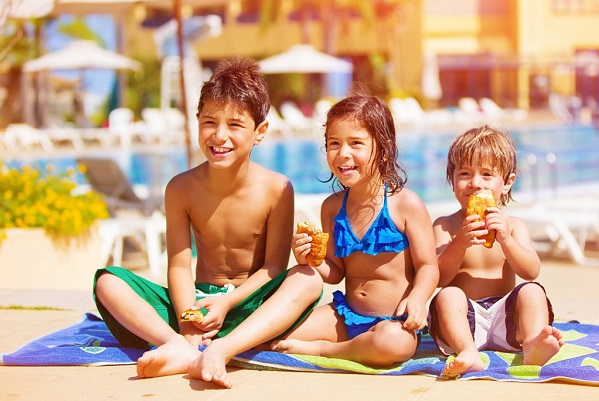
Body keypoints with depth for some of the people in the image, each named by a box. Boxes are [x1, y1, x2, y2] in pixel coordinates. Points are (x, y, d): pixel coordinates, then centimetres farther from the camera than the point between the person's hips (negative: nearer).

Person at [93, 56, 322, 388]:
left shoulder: (276, 189, -7)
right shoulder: (182, 188, -4)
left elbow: (274, 267, -7)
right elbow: (179, 266, -8)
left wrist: (228, 301, -24)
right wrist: (186, 320, -27)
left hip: (250, 307, -1)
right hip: (197, 302, 2)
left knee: (308, 279, -32)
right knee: (107, 281, -19)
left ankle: (218, 351, -48)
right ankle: (185, 350, -46)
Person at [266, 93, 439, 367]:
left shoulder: (405, 204, -10)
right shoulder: (332, 207, 5)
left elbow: (428, 266, -9)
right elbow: (336, 272, 9)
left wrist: (417, 298, -29)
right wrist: (310, 261, -12)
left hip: (395, 322, -4)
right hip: (346, 315, 4)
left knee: (392, 342, -39)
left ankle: (321, 350, -13)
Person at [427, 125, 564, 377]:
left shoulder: (513, 226, 12)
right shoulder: (445, 226, 6)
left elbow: (531, 272, -4)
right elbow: (438, 278, -7)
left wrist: (505, 240, -19)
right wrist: (460, 244, -22)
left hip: (504, 319, 2)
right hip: (466, 318, -2)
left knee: (532, 291, -22)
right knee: (448, 295, -30)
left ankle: (533, 345, -47)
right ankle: (467, 352, -51)